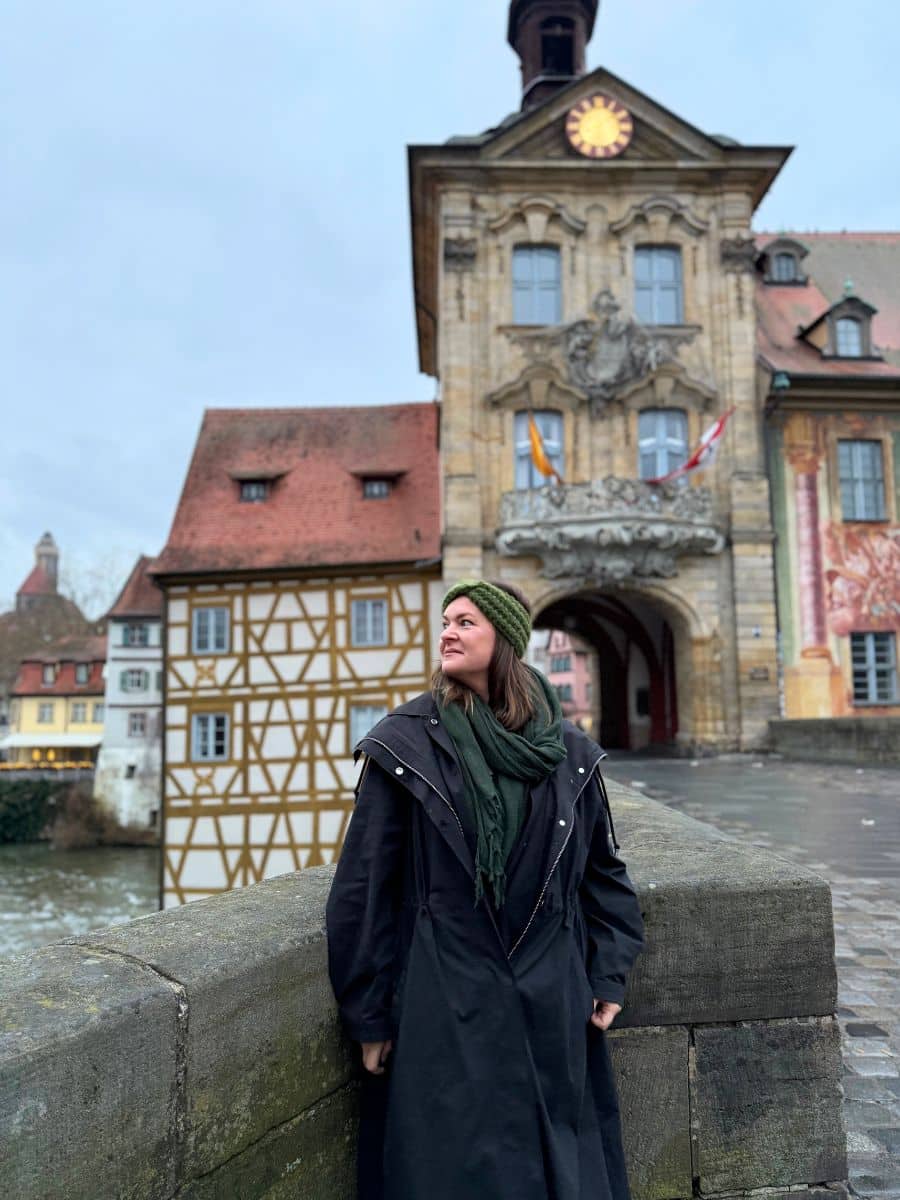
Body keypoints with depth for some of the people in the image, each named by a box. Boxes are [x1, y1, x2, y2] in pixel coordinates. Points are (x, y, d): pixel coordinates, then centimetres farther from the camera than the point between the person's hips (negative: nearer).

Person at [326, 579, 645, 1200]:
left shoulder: (568, 751, 2)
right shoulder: (406, 744, -7)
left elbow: (602, 868, 11)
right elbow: (363, 884, -6)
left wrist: (609, 975, 5)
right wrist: (369, 1014, -5)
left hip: (552, 1009, 3)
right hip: (442, 1008, -2)